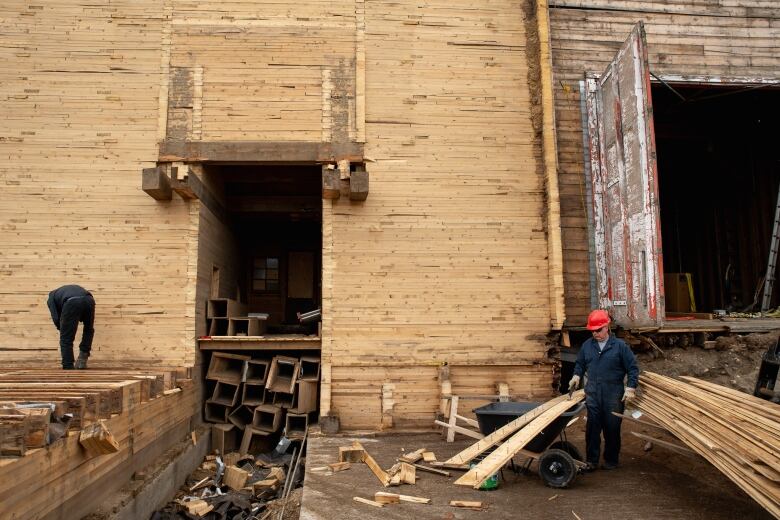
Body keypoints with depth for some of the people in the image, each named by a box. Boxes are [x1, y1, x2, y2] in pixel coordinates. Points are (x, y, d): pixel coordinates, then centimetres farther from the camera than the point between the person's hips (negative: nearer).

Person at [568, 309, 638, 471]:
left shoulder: (619, 345, -4)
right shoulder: (587, 345, 6)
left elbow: (633, 368, -2)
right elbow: (580, 364, 20)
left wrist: (630, 388, -9)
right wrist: (577, 376, 1)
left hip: (614, 396, -2)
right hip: (592, 395, 3)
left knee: (612, 429, 8)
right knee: (592, 429, 4)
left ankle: (611, 460, 23)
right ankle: (591, 461, 13)